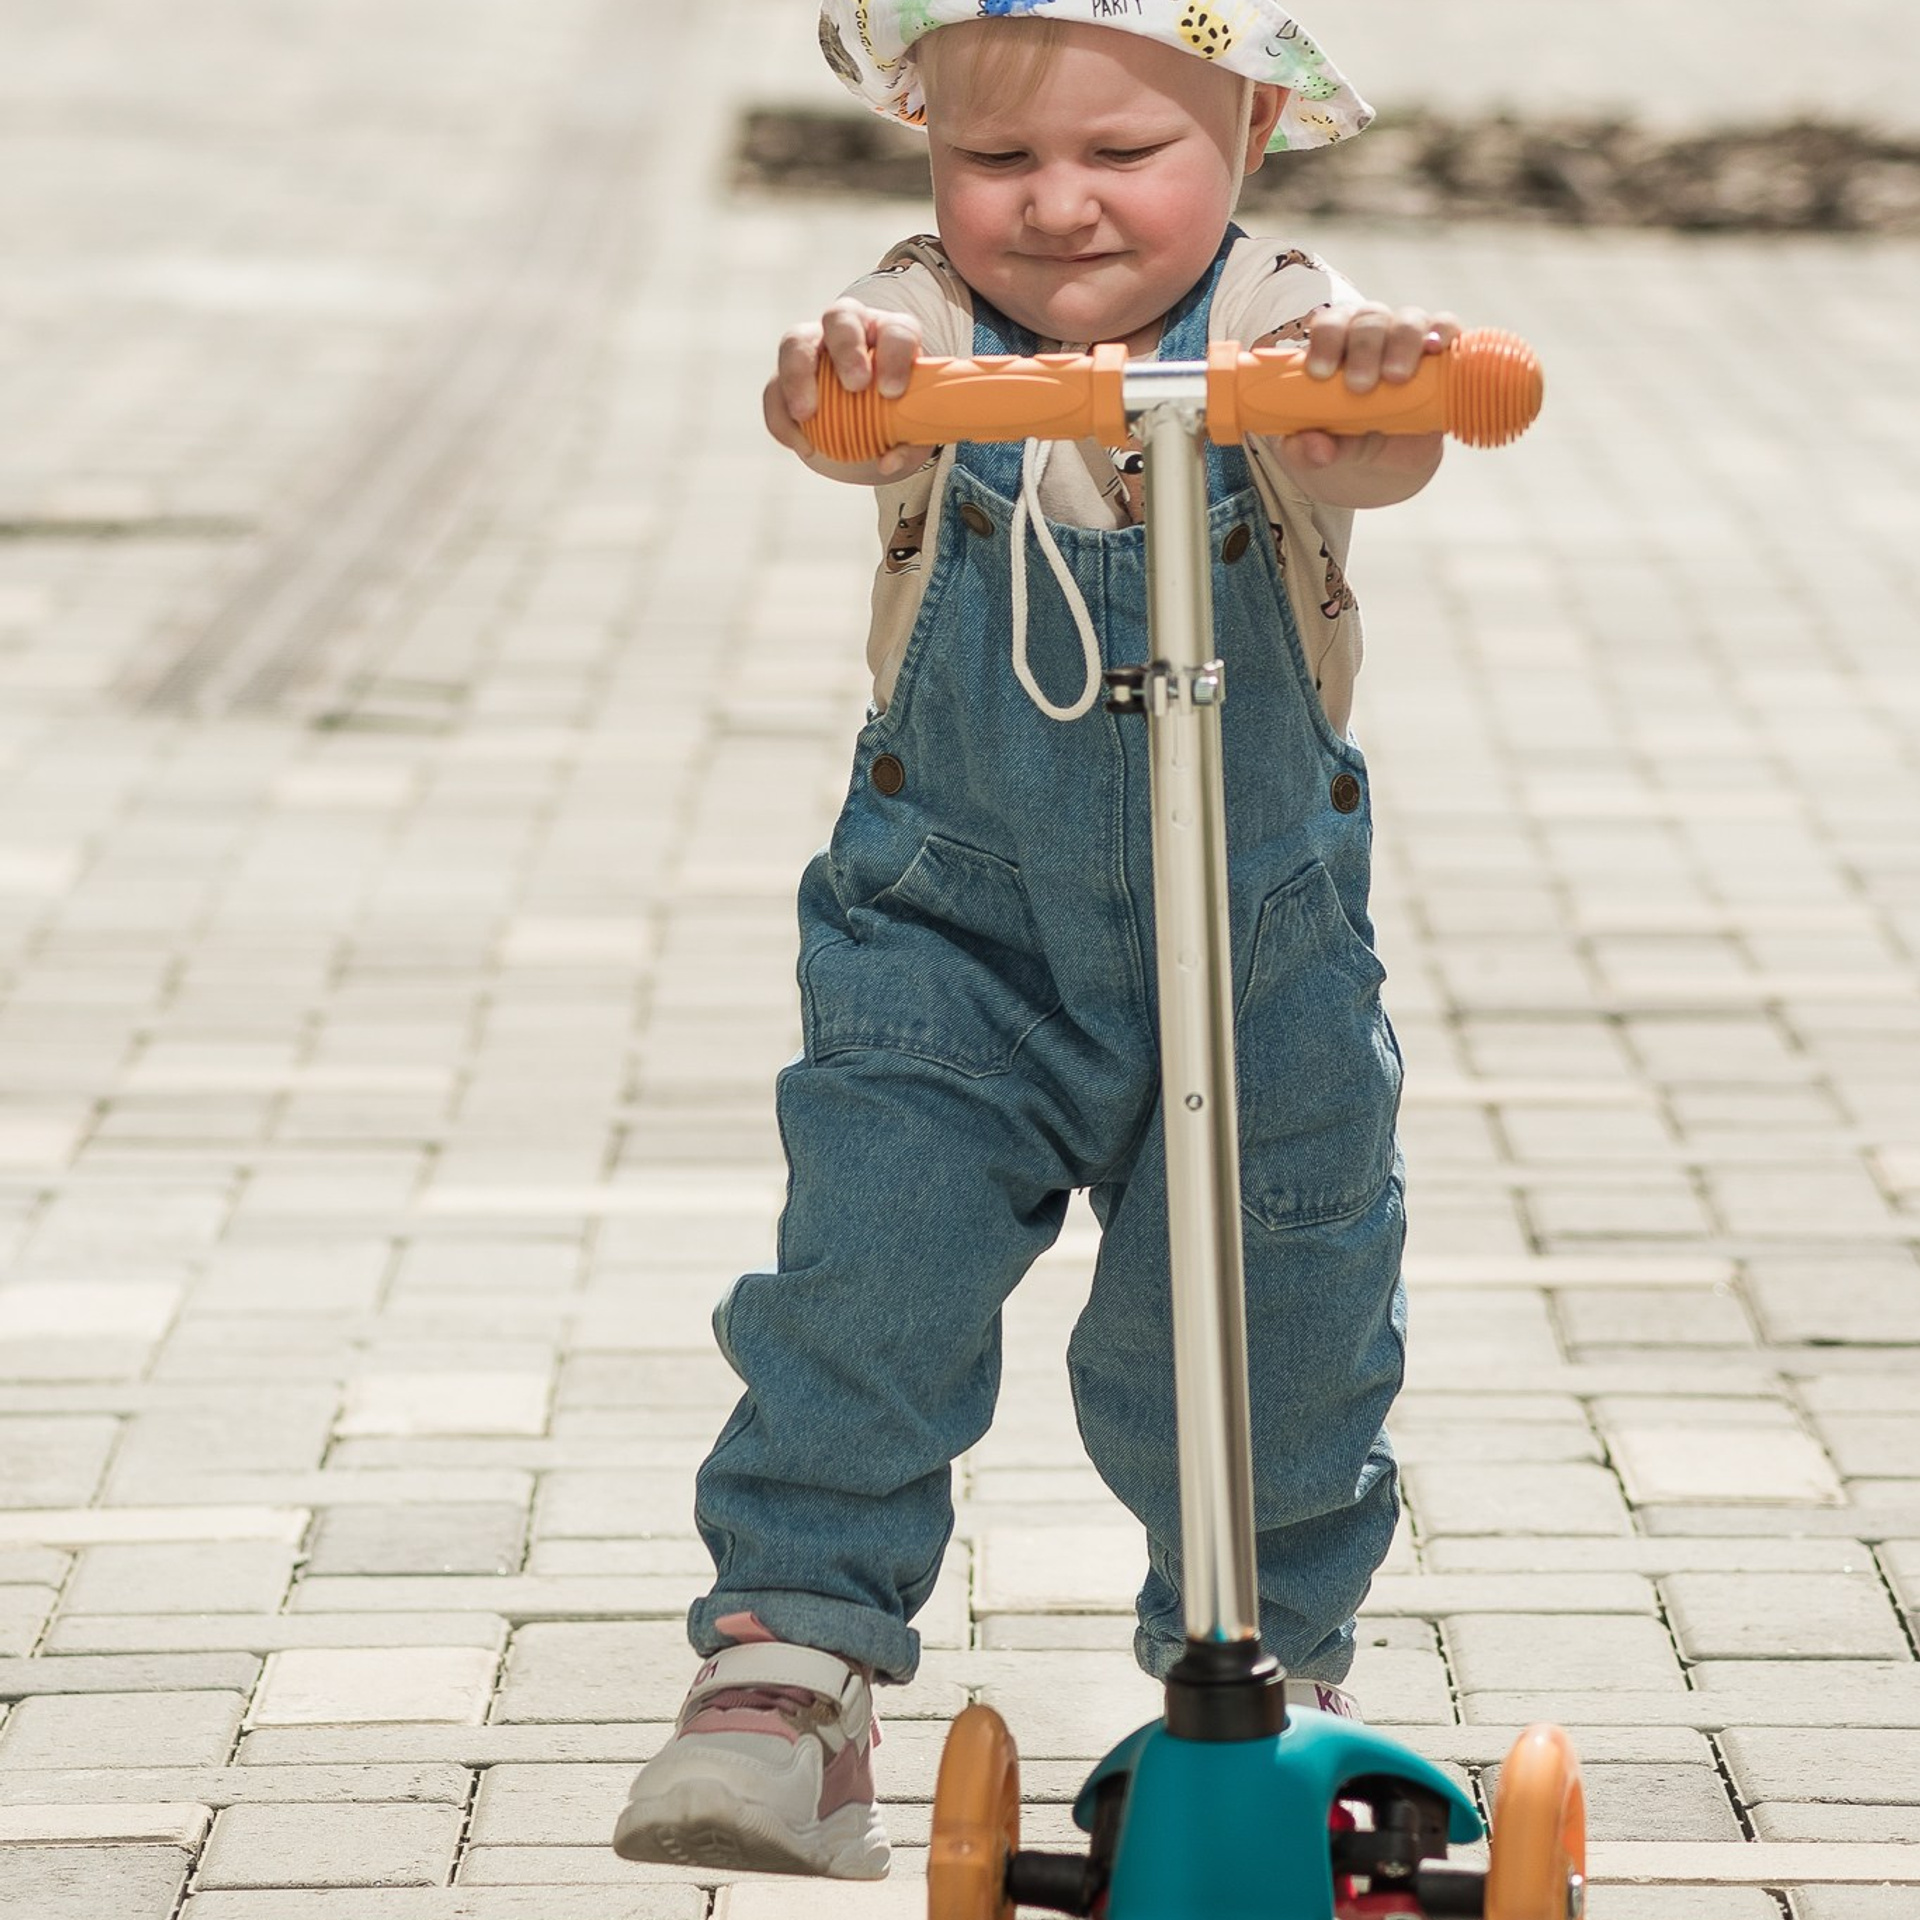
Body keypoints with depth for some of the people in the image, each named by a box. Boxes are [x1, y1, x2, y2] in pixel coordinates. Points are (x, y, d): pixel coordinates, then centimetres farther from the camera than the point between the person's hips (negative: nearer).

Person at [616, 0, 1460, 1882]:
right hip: (954, 932, 0)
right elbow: (864, 392, -35)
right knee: (868, 1279, -14)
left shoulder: (1279, 331, -13)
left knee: (1272, 1335, 10)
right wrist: (834, 381, -60)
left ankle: (1272, 1652, 34)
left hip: (1257, 938, 1)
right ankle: (790, 1662, -4)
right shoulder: (927, 322, -12)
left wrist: (1373, 390, -59)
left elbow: (1367, 458, -35)